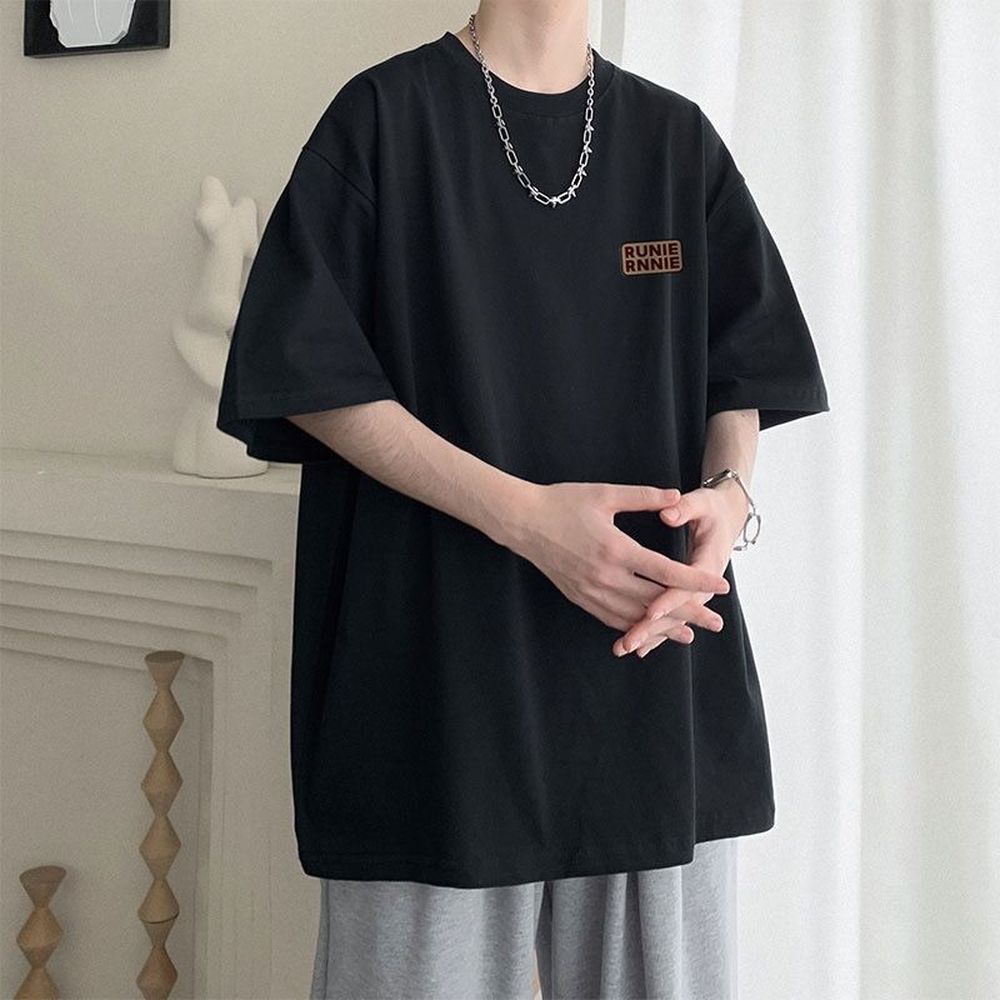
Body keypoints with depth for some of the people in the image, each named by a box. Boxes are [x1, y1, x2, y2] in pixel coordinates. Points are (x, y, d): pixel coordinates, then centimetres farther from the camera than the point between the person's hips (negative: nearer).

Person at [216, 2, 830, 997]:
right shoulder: (387, 114, 1)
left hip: (661, 677, 4)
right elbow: (309, 374, -5)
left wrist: (727, 493, -10)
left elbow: (740, 373, 14)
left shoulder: (677, 138, 13)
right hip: (441, 676, -3)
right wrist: (524, 514, -17)